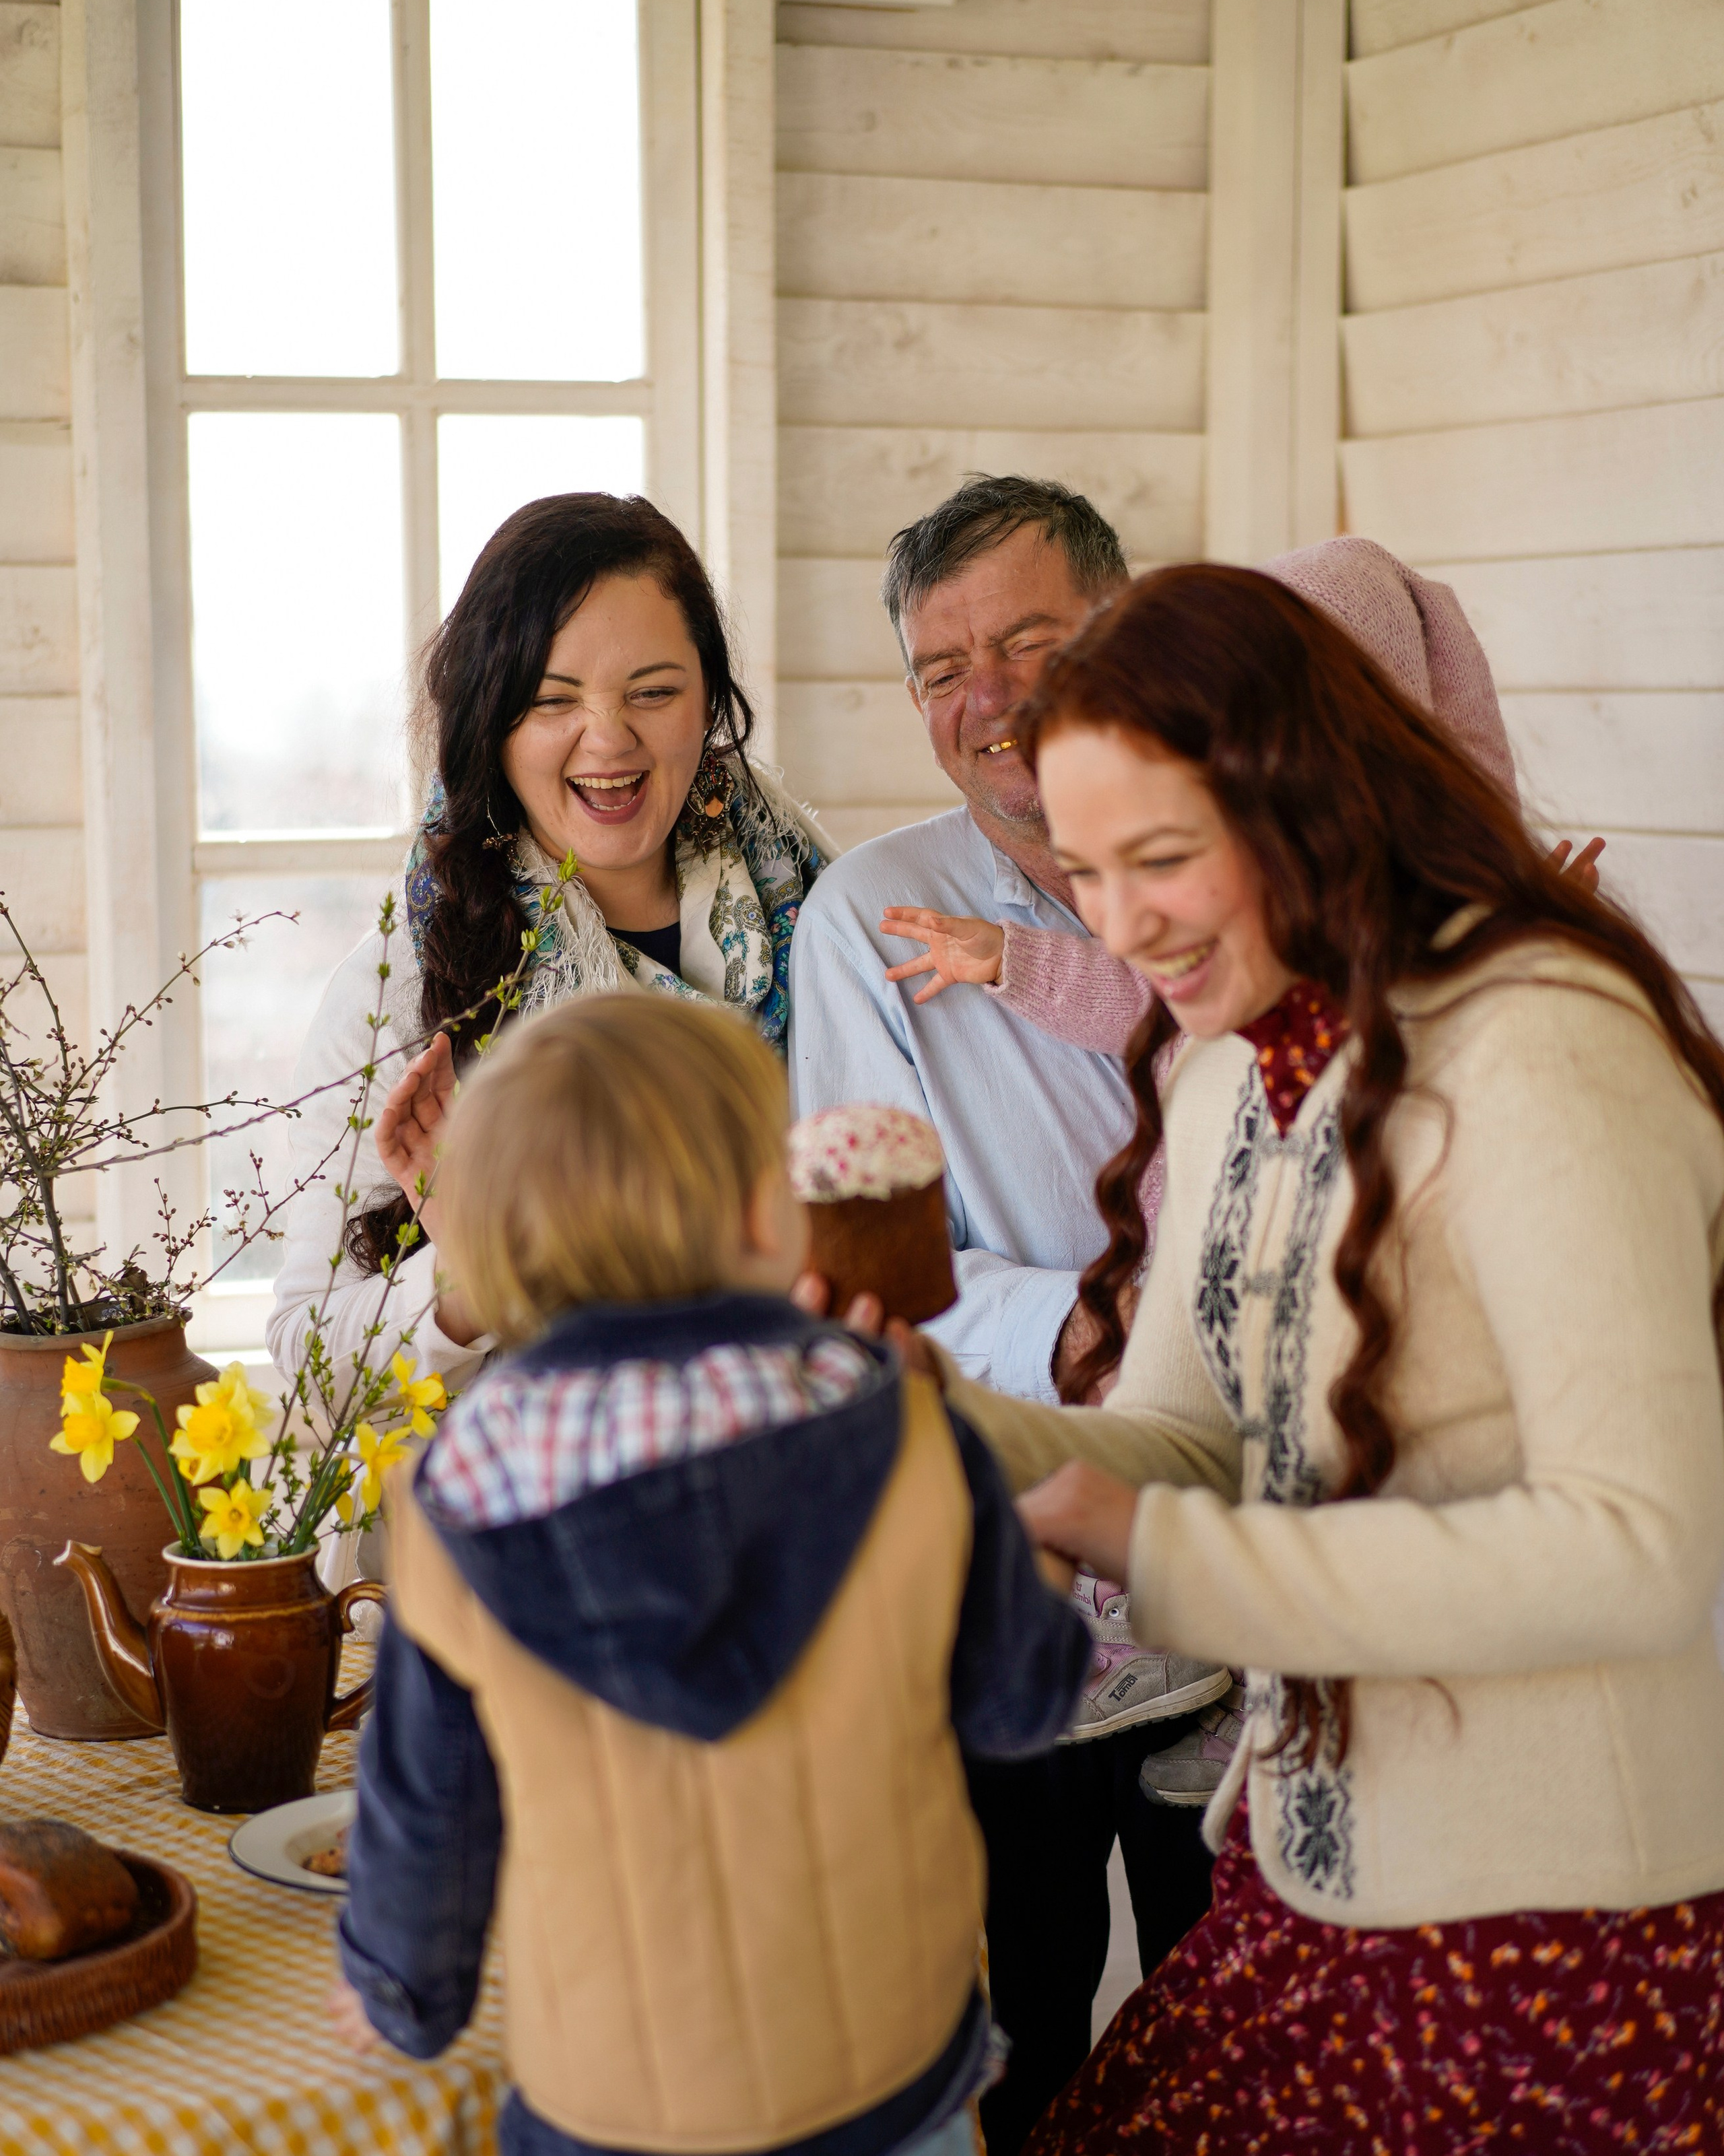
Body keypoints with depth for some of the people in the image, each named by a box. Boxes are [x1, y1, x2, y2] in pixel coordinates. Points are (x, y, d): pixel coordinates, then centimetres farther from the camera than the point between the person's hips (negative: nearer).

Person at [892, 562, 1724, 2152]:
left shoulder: (1542, 1051, -20)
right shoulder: (1229, 1061, 9)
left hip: (1566, 1920, -7)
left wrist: (1157, 1552, -25)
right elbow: (1181, 1446, 9)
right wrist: (940, 1417, -10)